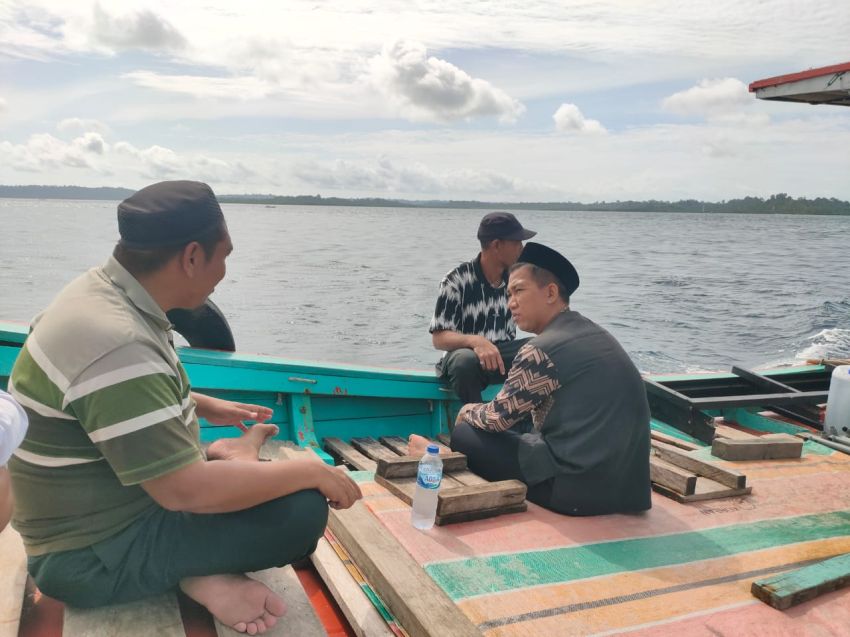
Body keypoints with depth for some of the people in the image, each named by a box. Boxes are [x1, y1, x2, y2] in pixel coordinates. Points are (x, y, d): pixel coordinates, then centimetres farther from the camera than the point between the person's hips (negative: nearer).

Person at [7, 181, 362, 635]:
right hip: (96, 558, -9)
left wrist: (203, 406, 14)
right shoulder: (116, 347, -32)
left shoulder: (103, 291, -1)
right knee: (302, 511, -22)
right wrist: (310, 471, -22)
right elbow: (186, 491, -32)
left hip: (102, 513, 9)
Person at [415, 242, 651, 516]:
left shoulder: (543, 349, -17)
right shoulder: (594, 334, 9)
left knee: (464, 434, 5)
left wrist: (467, 411, 15)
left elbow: (499, 417, -6)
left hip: (575, 487, -8)